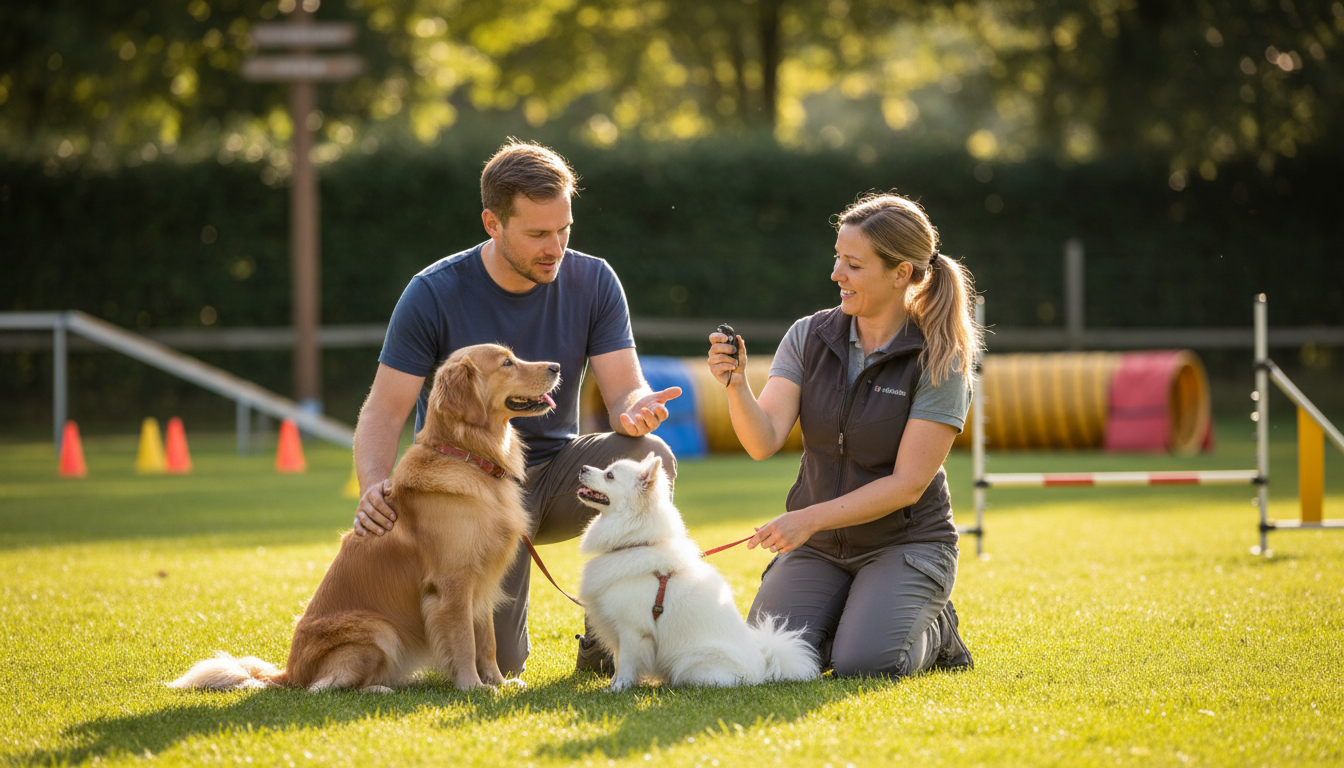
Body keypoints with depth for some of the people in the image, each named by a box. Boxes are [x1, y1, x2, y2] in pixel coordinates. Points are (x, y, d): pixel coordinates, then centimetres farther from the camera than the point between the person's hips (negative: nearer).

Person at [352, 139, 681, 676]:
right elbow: (383, 414, -12)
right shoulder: (434, 294, -12)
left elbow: (624, 389, -9)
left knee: (649, 458, -29)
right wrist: (374, 489, -33)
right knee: (496, 664, -20)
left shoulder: (592, 282, -4)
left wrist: (636, 411, -35)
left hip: (555, 475, 3)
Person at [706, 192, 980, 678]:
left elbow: (907, 484, -17)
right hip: (817, 547, 3)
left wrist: (809, 518, -23)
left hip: (904, 542, -3)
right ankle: (846, 614, 13)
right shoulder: (809, 337, -2)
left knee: (864, 664, -27)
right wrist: (736, 385, -31)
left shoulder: (940, 363, -13)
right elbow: (764, 442, -12)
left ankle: (933, 629, 8)